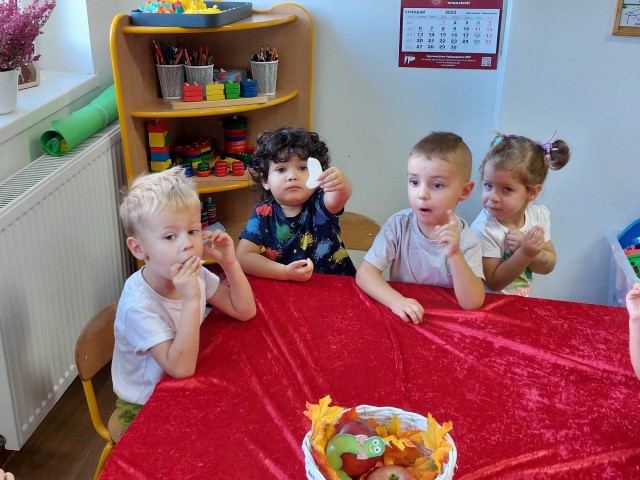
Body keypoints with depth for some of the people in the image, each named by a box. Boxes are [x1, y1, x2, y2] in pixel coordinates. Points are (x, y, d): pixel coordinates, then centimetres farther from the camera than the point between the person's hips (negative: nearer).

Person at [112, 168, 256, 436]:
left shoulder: (196, 275, -9)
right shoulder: (139, 304, -30)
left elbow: (244, 311, -2)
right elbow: (180, 367, -33)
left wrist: (229, 263, -16)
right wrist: (191, 300, -41)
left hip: (183, 391, 6)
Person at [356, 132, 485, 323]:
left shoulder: (465, 240, -11)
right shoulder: (399, 225, -8)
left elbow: (472, 303, -17)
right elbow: (364, 273, -12)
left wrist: (454, 255, -29)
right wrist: (396, 300, -27)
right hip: (400, 319, 1)